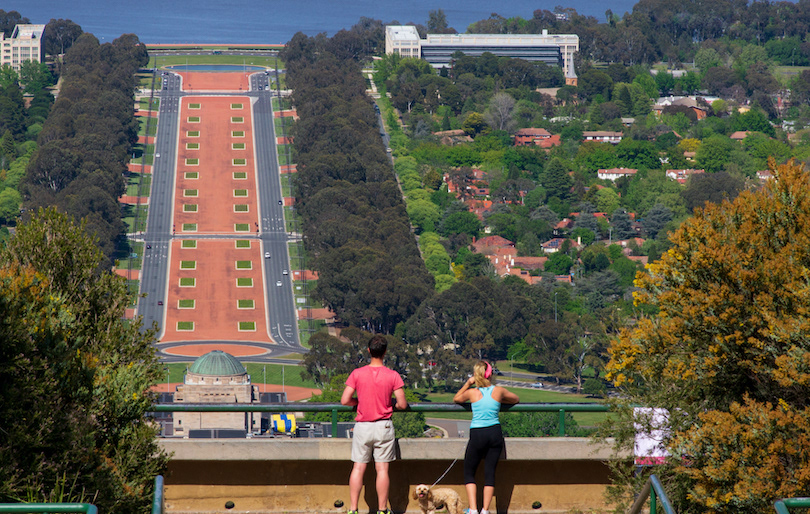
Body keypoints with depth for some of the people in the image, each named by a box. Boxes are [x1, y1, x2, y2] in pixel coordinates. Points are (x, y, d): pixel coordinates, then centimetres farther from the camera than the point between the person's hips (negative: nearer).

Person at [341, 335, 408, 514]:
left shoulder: (357, 374, -5)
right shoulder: (393, 376, -6)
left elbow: (345, 400, -6)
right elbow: (403, 404, -8)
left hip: (362, 426, 1)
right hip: (383, 426, -1)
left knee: (358, 468, 5)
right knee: (382, 468, 4)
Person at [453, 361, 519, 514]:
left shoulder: (472, 393, -3)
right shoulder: (498, 391, 2)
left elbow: (456, 399, 18)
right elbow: (516, 399, 21)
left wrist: (468, 383, 14)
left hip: (477, 435, -2)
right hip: (495, 433, 2)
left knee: (469, 472, 10)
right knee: (490, 471, 8)